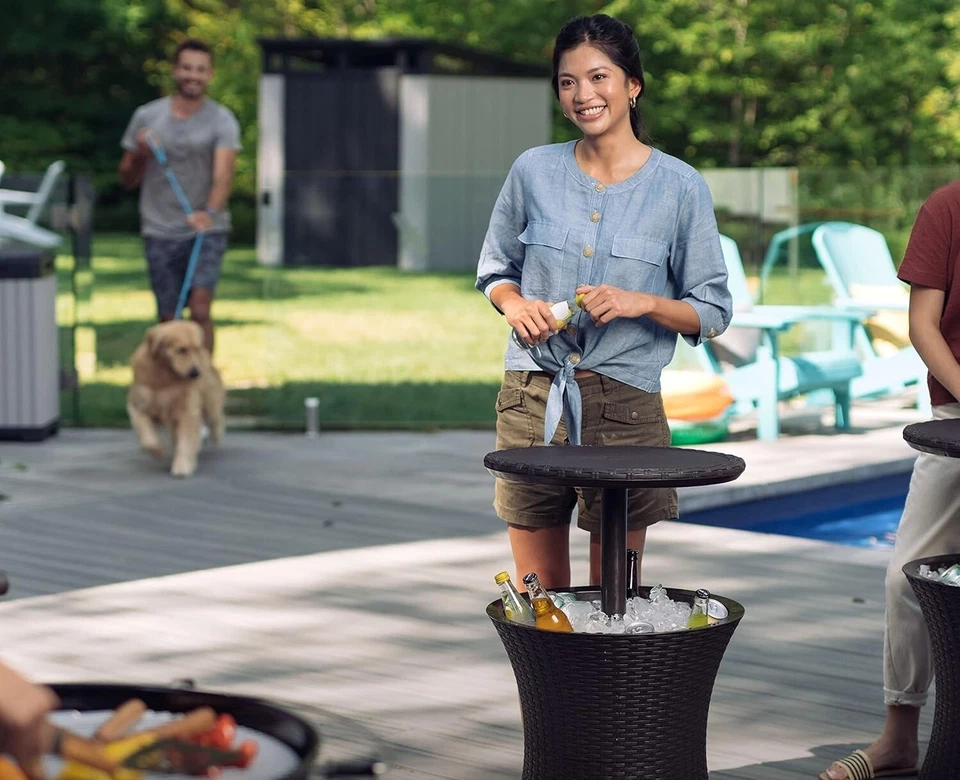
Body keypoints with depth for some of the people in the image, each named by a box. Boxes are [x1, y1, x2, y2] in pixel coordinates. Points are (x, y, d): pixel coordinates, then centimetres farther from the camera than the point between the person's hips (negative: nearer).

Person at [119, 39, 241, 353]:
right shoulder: (146, 117, 6)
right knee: (168, 320, 6)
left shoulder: (222, 120, -1)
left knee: (200, 310, -16)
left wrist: (210, 212, -37)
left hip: (207, 232, -2)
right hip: (160, 233, 2)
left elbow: (223, 173, -18)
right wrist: (140, 154, -10)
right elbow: (128, 180, 12)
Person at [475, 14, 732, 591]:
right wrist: (515, 304, -5)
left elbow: (713, 311, 2)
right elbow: (495, 269, 17)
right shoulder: (534, 171, 5)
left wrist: (642, 303, -15)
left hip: (624, 406, -2)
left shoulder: (679, 186, -1)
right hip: (532, 397, 2)